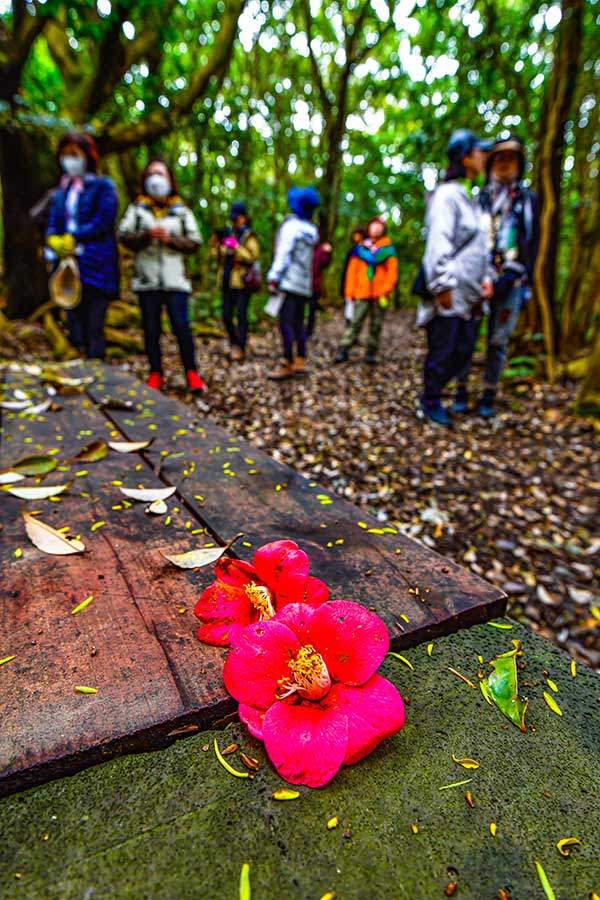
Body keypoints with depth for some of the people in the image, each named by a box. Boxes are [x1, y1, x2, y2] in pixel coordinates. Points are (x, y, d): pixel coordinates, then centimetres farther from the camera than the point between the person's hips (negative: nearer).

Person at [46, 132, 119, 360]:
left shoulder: (103, 186, 6)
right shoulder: (60, 192, 23)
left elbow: (103, 222, -7)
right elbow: (52, 226, 14)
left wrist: (73, 238, -9)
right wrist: (54, 240, -8)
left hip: (96, 265, -6)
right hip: (68, 263, 6)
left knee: (94, 326, -11)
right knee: (74, 324, 3)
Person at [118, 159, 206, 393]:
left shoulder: (181, 210, 10)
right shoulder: (137, 208, 12)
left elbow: (195, 242, 4)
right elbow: (123, 235, 2)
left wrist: (171, 239, -9)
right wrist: (146, 235, -14)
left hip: (175, 280, -2)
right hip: (147, 280, 2)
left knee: (181, 325, -9)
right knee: (151, 328, 3)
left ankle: (191, 373, 0)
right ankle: (155, 374, 13)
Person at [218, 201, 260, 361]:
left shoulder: (249, 236, -2)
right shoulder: (229, 235, 19)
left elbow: (253, 256, -15)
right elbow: (220, 258, 21)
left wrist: (236, 247, -19)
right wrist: (220, 246, 3)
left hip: (242, 281, -7)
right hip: (227, 281, 7)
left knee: (241, 315, -8)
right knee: (226, 315, 8)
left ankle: (240, 348, -5)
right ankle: (234, 343, 25)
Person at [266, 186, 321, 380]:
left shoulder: (292, 225, -7)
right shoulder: (312, 230, 15)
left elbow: (283, 253, -13)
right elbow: (309, 257, 15)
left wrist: (273, 277, -14)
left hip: (289, 283, -8)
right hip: (305, 285, 8)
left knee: (286, 322, -9)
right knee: (298, 323, 12)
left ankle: (288, 364, -10)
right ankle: (300, 361, 14)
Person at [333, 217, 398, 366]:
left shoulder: (388, 249, 9)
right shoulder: (360, 248, 11)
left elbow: (392, 271, 2)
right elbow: (352, 270, 9)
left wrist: (386, 291, -10)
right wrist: (349, 291, 0)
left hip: (379, 295, 0)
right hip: (361, 293, 0)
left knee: (376, 326, 3)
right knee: (355, 323, -8)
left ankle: (371, 354, 10)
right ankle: (342, 351, -9)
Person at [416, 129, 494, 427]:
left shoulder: (472, 199, 21)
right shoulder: (447, 194, -7)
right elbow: (438, 243, -17)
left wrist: (486, 277, 10)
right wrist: (443, 285, -22)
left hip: (468, 294, 9)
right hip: (449, 294, -9)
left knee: (464, 349, 10)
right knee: (442, 350, -2)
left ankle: (433, 391, 24)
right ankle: (431, 401, 13)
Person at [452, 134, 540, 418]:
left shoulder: (528, 199, 15)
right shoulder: (478, 198, 13)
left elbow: (533, 244, 11)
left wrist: (526, 282, 0)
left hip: (510, 282, 1)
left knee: (498, 341, 1)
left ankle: (489, 396, 7)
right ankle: (461, 391, 5)